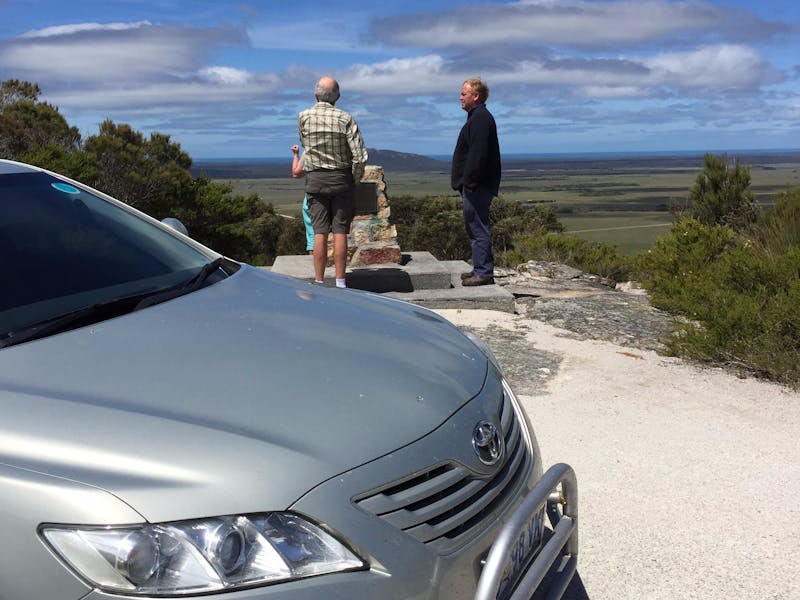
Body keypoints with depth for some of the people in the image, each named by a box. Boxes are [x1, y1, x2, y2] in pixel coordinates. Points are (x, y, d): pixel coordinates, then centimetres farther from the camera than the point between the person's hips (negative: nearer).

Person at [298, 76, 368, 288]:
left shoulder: (304, 117, -2)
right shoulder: (345, 119, -6)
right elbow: (360, 157, -11)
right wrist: (354, 180, 4)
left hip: (315, 179, 1)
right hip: (341, 178, -1)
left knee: (320, 233, 2)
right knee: (340, 232, 1)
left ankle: (319, 282, 3)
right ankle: (340, 282, 3)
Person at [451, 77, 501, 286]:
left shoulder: (480, 119, -14)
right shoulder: (477, 117, 20)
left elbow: (477, 154, -23)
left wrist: (469, 181, -22)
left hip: (477, 186, -11)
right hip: (474, 185, 11)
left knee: (479, 229, -8)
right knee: (475, 228, 15)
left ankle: (484, 272, -5)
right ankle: (481, 269, 22)